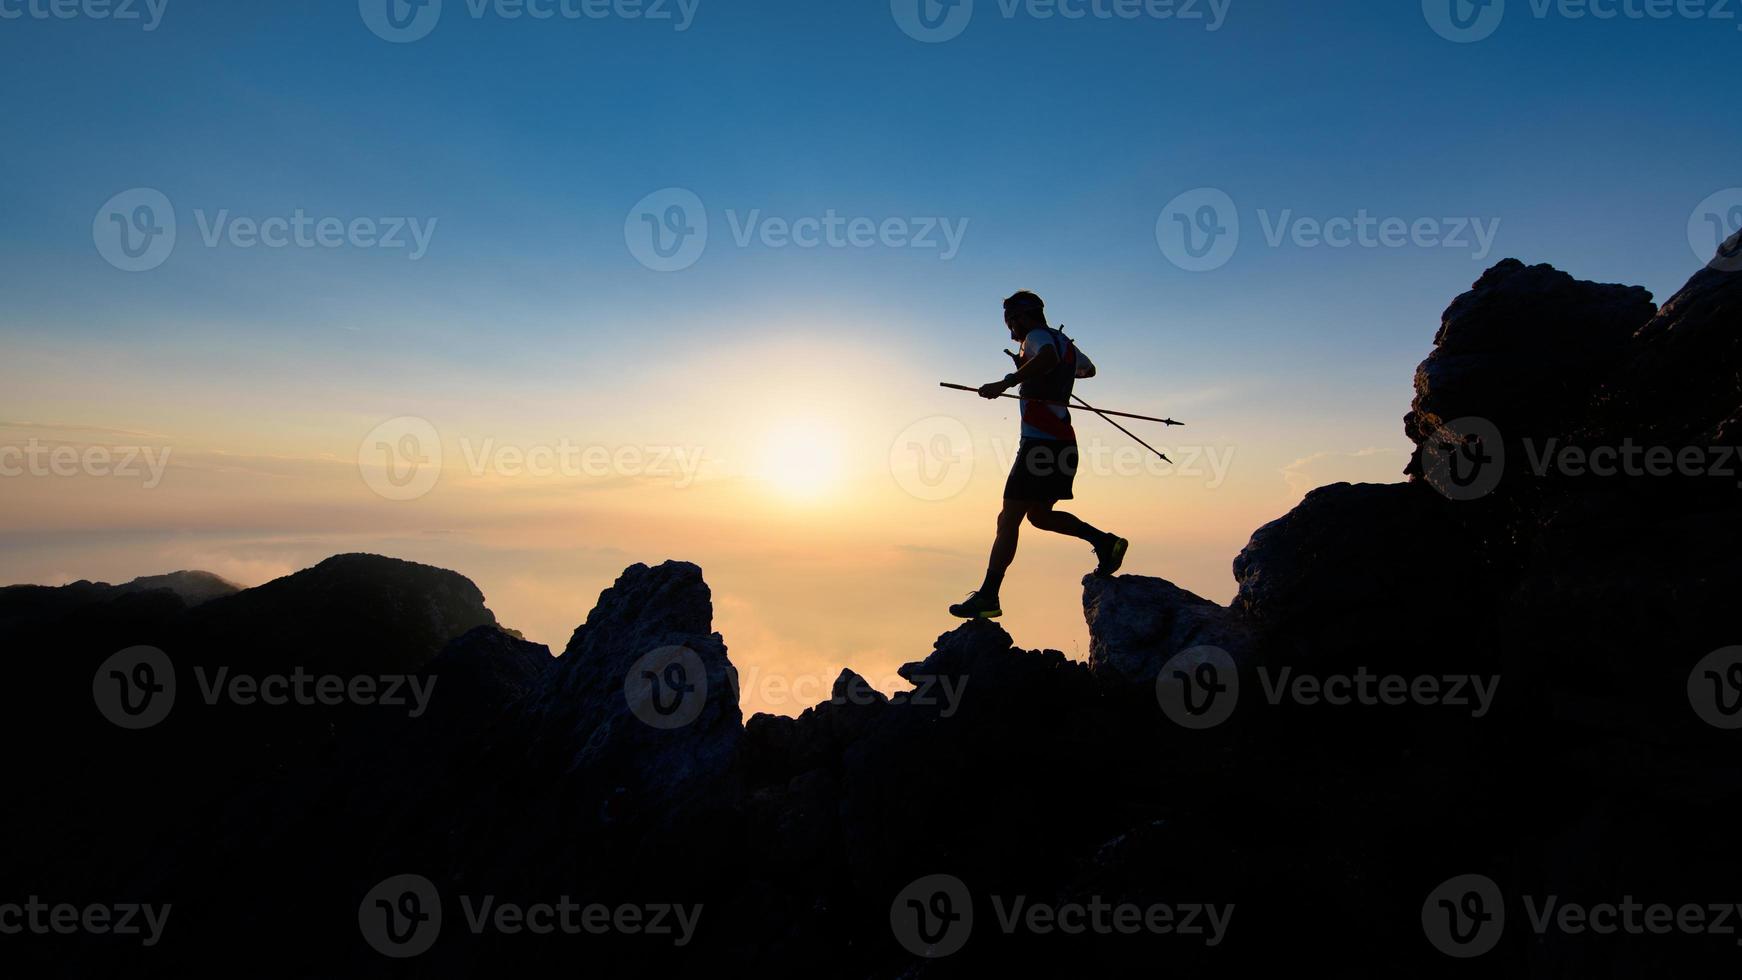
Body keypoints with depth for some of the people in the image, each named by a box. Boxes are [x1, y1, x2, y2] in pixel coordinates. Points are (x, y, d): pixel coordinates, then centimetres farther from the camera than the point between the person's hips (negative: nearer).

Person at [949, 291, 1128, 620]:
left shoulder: (1038, 336, -4)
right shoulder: (1065, 343, 22)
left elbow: (1048, 357, -30)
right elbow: (1089, 368, 43)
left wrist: (1007, 382, -38)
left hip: (1040, 442, -9)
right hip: (1063, 442, 9)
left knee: (1008, 519, -9)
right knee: (1039, 514, 20)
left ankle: (987, 598, -7)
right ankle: (1106, 542, 11)